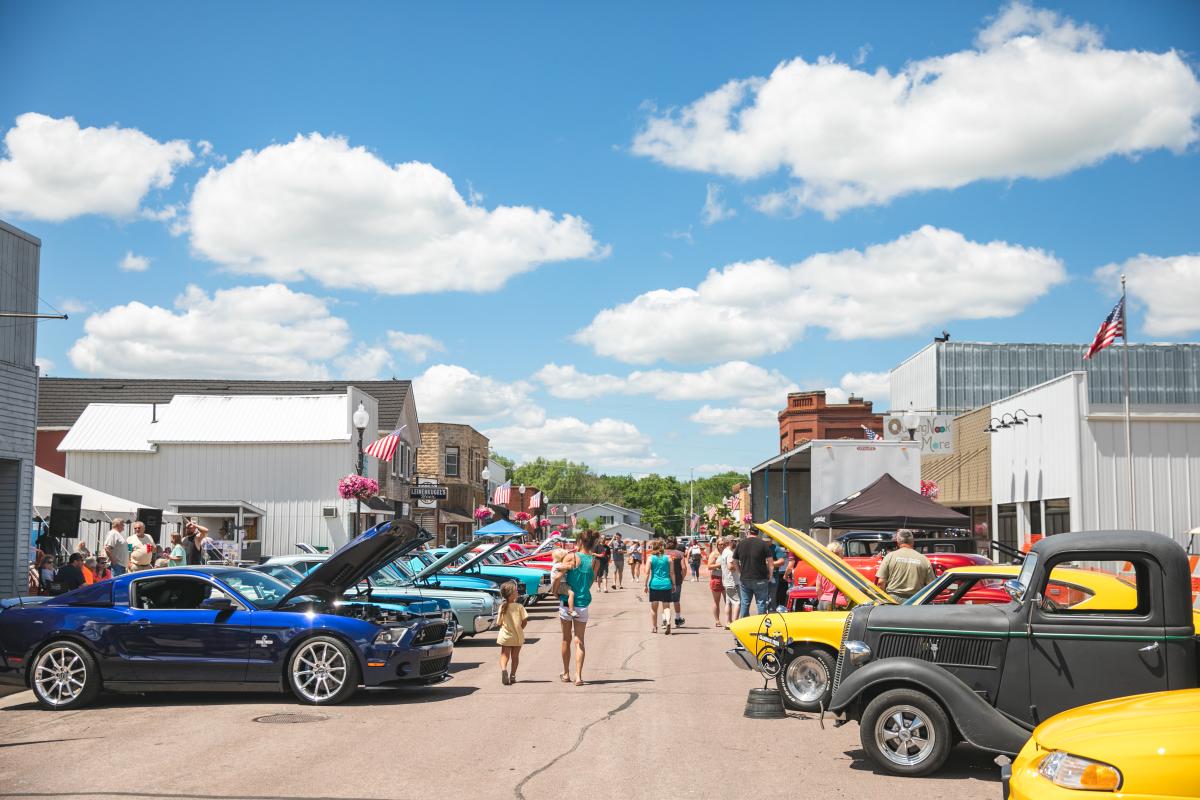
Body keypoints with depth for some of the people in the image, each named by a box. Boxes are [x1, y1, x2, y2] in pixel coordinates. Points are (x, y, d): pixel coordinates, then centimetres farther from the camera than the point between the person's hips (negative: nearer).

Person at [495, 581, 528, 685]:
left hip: (505, 636, 1)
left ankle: (503, 669, -22)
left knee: (504, 655, 7)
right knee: (515, 656, 15)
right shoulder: (519, 607, -12)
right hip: (517, 637, -1)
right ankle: (512, 676, 15)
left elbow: (500, 623, -2)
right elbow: (525, 620, -10)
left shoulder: (502, 607, -7)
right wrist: (520, 629, 8)